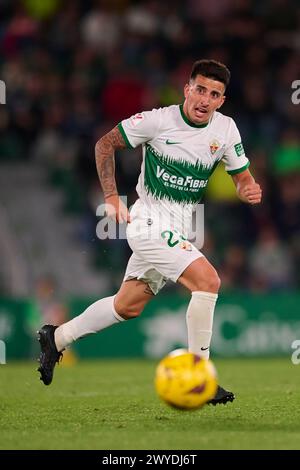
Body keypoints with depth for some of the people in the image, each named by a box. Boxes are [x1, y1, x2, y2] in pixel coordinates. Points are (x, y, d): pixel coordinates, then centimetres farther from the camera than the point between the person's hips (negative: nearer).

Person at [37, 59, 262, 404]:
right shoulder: (157, 120, -15)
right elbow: (105, 144, -3)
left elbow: (242, 178, 8)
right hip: (149, 219, -7)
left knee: (129, 305, 16)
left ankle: (57, 338, 35)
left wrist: (249, 190, -17)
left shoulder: (225, 129, -1)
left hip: (178, 228, 7)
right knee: (207, 280, -23)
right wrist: (111, 197, -12)